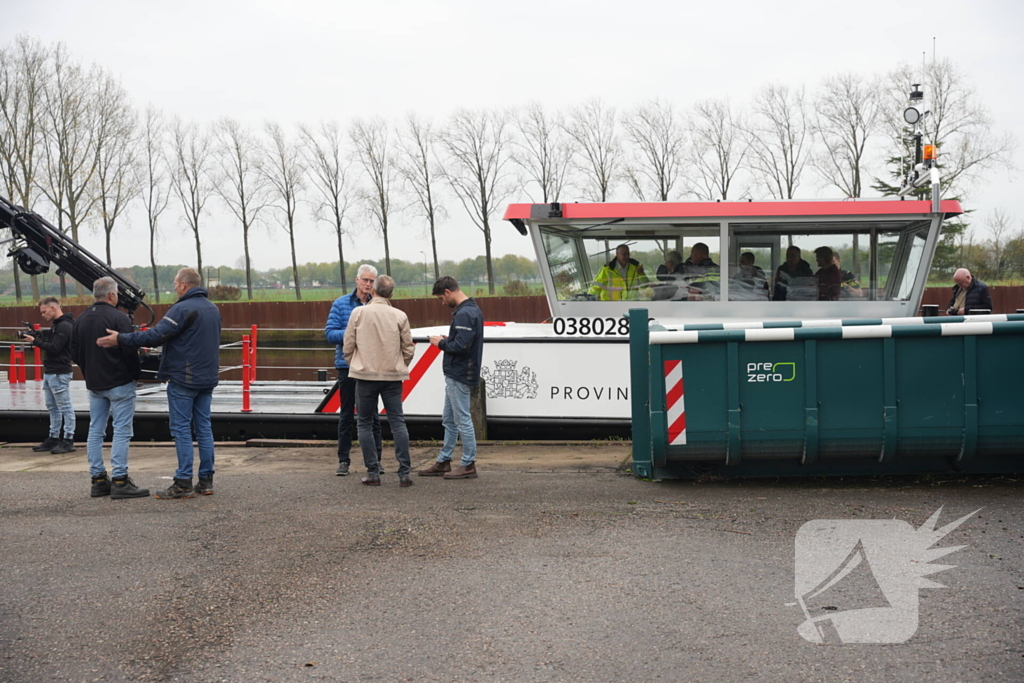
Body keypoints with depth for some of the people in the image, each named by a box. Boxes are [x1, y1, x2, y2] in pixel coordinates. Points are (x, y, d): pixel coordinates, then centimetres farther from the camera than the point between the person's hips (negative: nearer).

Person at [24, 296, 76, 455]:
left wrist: (35, 341, -13)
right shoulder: (56, 325, 17)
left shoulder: (64, 326, -15)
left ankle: (68, 441, -3)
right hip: (49, 372, 10)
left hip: (59, 373, -10)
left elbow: (54, 348, -20)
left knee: (65, 407, -5)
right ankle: (53, 439, 19)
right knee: (52, 407, 13)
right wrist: (39, 337, 1)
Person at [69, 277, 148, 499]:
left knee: (95, 430, 11)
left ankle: (98, 480, 12)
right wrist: (136, 373, -1)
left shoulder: (81, 320, 8)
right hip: (120, 382, -7)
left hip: (94, 384, 7)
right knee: (122, 430, -5)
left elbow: (75, 353, 13)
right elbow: (130, 351, -16)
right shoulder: (118, 318, -13)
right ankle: (119, 481, -8)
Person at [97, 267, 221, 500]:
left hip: (183, 379, -8)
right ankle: (206, 480, 13)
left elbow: (156, 335, -22)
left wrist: (121, 339, -16)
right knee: (204, 427, 11)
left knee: (181, 429, -3)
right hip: (207, 378, 8)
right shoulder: (213, 309, 13)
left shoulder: (182, 309, -15)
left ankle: (183, 483, -3)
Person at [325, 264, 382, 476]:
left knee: (372, 414, 5)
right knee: (346, 414, 5)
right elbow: (329, 332, -3)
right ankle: (343, 460, 11)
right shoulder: (340, 304, 2)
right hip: (347, 365, 0)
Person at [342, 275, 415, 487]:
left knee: (366, 424, 8)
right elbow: (408, 348, 3)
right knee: (398, 422, 4)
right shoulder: (400, 316, -1)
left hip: (365, 375, -1)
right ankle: (404, 473, -1)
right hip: (392, 376, 1)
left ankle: (372, 473, 5)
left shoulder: (358, 313, -4)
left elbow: (348, 346, 0)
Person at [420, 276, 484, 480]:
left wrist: (441, 343, -10)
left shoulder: (464, 314, -20)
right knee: (449, 420, 16)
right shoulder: (473, 310, 13)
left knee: (462, 420, -2)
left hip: (459, 376, -11)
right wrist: (448, 339, 8)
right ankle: (443, 462, 23)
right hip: (455, 374, 11)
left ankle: (469, 465, 5)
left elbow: (461, 346, -26)